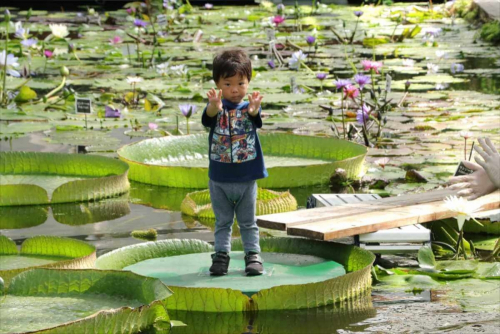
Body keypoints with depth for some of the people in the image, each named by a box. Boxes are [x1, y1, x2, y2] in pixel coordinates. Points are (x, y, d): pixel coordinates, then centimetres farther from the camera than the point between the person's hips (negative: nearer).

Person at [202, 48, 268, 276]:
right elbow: (208, 118, -30)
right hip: (219, 179, 0)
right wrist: (214, 106, -57)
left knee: (248, 222, 10)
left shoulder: (249, 106, -6)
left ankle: (253, 255, 18)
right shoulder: (216, 107, -7)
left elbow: (255, 118, -30)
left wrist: (254, 110, -57)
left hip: (246, 179, 0)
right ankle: (221, 254, 18)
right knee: (222, 221, 11)